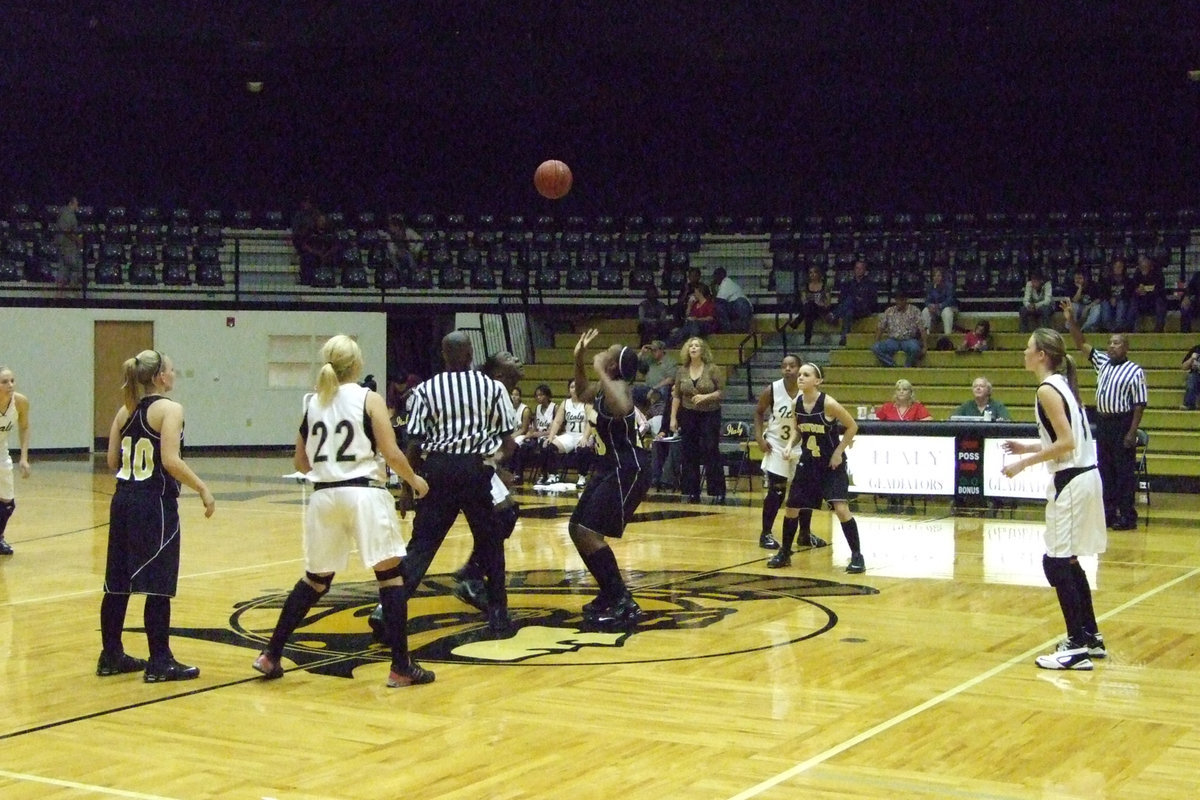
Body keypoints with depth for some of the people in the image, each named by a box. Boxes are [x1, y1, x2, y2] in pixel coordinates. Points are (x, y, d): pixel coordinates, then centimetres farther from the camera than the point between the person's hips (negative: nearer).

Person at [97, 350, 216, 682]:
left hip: (123, 501, 7)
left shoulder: (125, 411, 10)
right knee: (159, 586, -1)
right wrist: (203, 489, -12)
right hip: (156, 504, -7)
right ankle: (160, 663, 3)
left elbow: (112, 461, 9)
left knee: (118, 583, 13)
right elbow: (171, 461, -20)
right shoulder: (169, 409, -11)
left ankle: (111, 657, 21)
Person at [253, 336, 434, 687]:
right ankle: (401, 667, -2)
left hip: (324, 496, 5)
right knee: (390, 574, 1)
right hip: (365, 492, -5)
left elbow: (300, 462, 15)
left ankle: (271, 655, 21)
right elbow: (391, 453, -9)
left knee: (315, 580, 18)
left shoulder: (312, 403, 9)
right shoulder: (369, 399, -4)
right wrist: (414, 480, 8)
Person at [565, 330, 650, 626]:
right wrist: (578, 359, 16)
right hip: (612, 466, 10)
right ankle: (610, 595, 24)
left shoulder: (618, 386, -20)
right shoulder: (604, 387, 8)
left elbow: (622, 409, -45)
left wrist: (599, 371, -35)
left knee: (588, 533, -14)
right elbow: (582, 394, 31)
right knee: (576, 529, 14)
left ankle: (625, 604, -9)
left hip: (629, 469, -10)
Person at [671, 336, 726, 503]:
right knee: (689, 455, 4)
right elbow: (676, 396, 7)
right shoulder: (681, 371, 5)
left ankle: (718, 492, 2)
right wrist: (673, 417, 2)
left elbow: (721, 392, -4)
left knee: (711, 452, -5)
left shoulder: (713, 369, -4)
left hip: (710, 416, -3)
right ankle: (692, 492, 12)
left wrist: (705, 397, -19)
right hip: (688, 416, 3)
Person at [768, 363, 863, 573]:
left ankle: (857, 556, -3)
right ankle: (784, 553, 26)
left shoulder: (828, 404, -20)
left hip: (831, 464, -5)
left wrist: (838, 452, -13)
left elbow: (852, 426, -10)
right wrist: (790, 445, -7)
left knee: (841, 509, -16)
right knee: (791, 507, 9)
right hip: (807, 462, 6)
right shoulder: (796, 403, -4)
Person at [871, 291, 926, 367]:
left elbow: (922, 329, -2)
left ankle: (907, 367, -15)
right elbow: (880, 328, 11)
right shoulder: (889, 311, 11)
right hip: (893, 340, 2)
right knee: (875, 348, -26)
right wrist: (876, 343, -3)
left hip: (909, 340, -2)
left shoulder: (914, 310, 4)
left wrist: (924, 347, -11)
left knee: (914, 348, -39)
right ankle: (892, 366, -21)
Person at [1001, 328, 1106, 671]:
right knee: (1068, 562, 18)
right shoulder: (1062, 384, 14)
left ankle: (1077, 648, -4)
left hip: (1070, 481, -10)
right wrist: (1030, 448, 18)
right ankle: (1090, 636, 25)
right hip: (1084, 476, 10)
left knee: (1056, 563, -5)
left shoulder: (1047, 390, -14)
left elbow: (1066, 443, -20)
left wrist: (1025, 462, -15)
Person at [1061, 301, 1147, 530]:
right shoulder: (1102, 362, 12)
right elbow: (1082, 344, 11)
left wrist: (1132, 433, -16)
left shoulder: (1135, 372, -8)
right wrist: (1072, 321, -1)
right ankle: (1108, 513, 15)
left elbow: (1140, 405, -11)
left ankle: (1127, 516, 0)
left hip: (1122, 423, -7)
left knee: (1125, 472, -4)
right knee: (1105, 470, 9)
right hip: (1103, 422, 7)